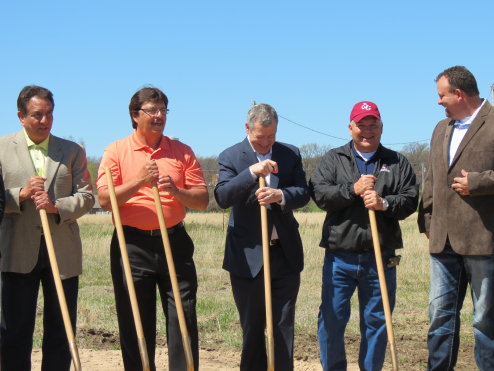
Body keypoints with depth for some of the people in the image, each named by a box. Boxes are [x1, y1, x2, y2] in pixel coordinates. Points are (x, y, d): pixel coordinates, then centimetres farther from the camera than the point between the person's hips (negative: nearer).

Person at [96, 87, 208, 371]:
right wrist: (140, 181, -17)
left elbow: (202, 200, 5)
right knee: (135, 325, 4)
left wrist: (176, 190, -13)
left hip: (174, 243, 1)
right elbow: (105, 199, -6)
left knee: (184, 320, 0)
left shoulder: (182, 152, 9)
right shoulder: (117, 151, 3)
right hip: (132, 245, -1)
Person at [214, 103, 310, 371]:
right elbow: (222, 197, -15)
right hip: (247, 256, -2)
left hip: (285, 254, 2)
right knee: (252, 326, 8)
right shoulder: (231, 156, -2)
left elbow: (303, 193, -1)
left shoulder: (290, 154, 7)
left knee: (284, 325, 5)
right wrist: (252, 172, -28)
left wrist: (280, 195, -22)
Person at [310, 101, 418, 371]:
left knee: (376, 322, 6)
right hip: (339, 256, -1)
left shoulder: (397, 163, 11)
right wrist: (353, 190, -15)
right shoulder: (333, 159, 9)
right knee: (331, 320, 2)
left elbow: (411, 199, 2)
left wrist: (384, 204, -16)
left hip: (381, 258, 1)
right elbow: (319, 193, -5)